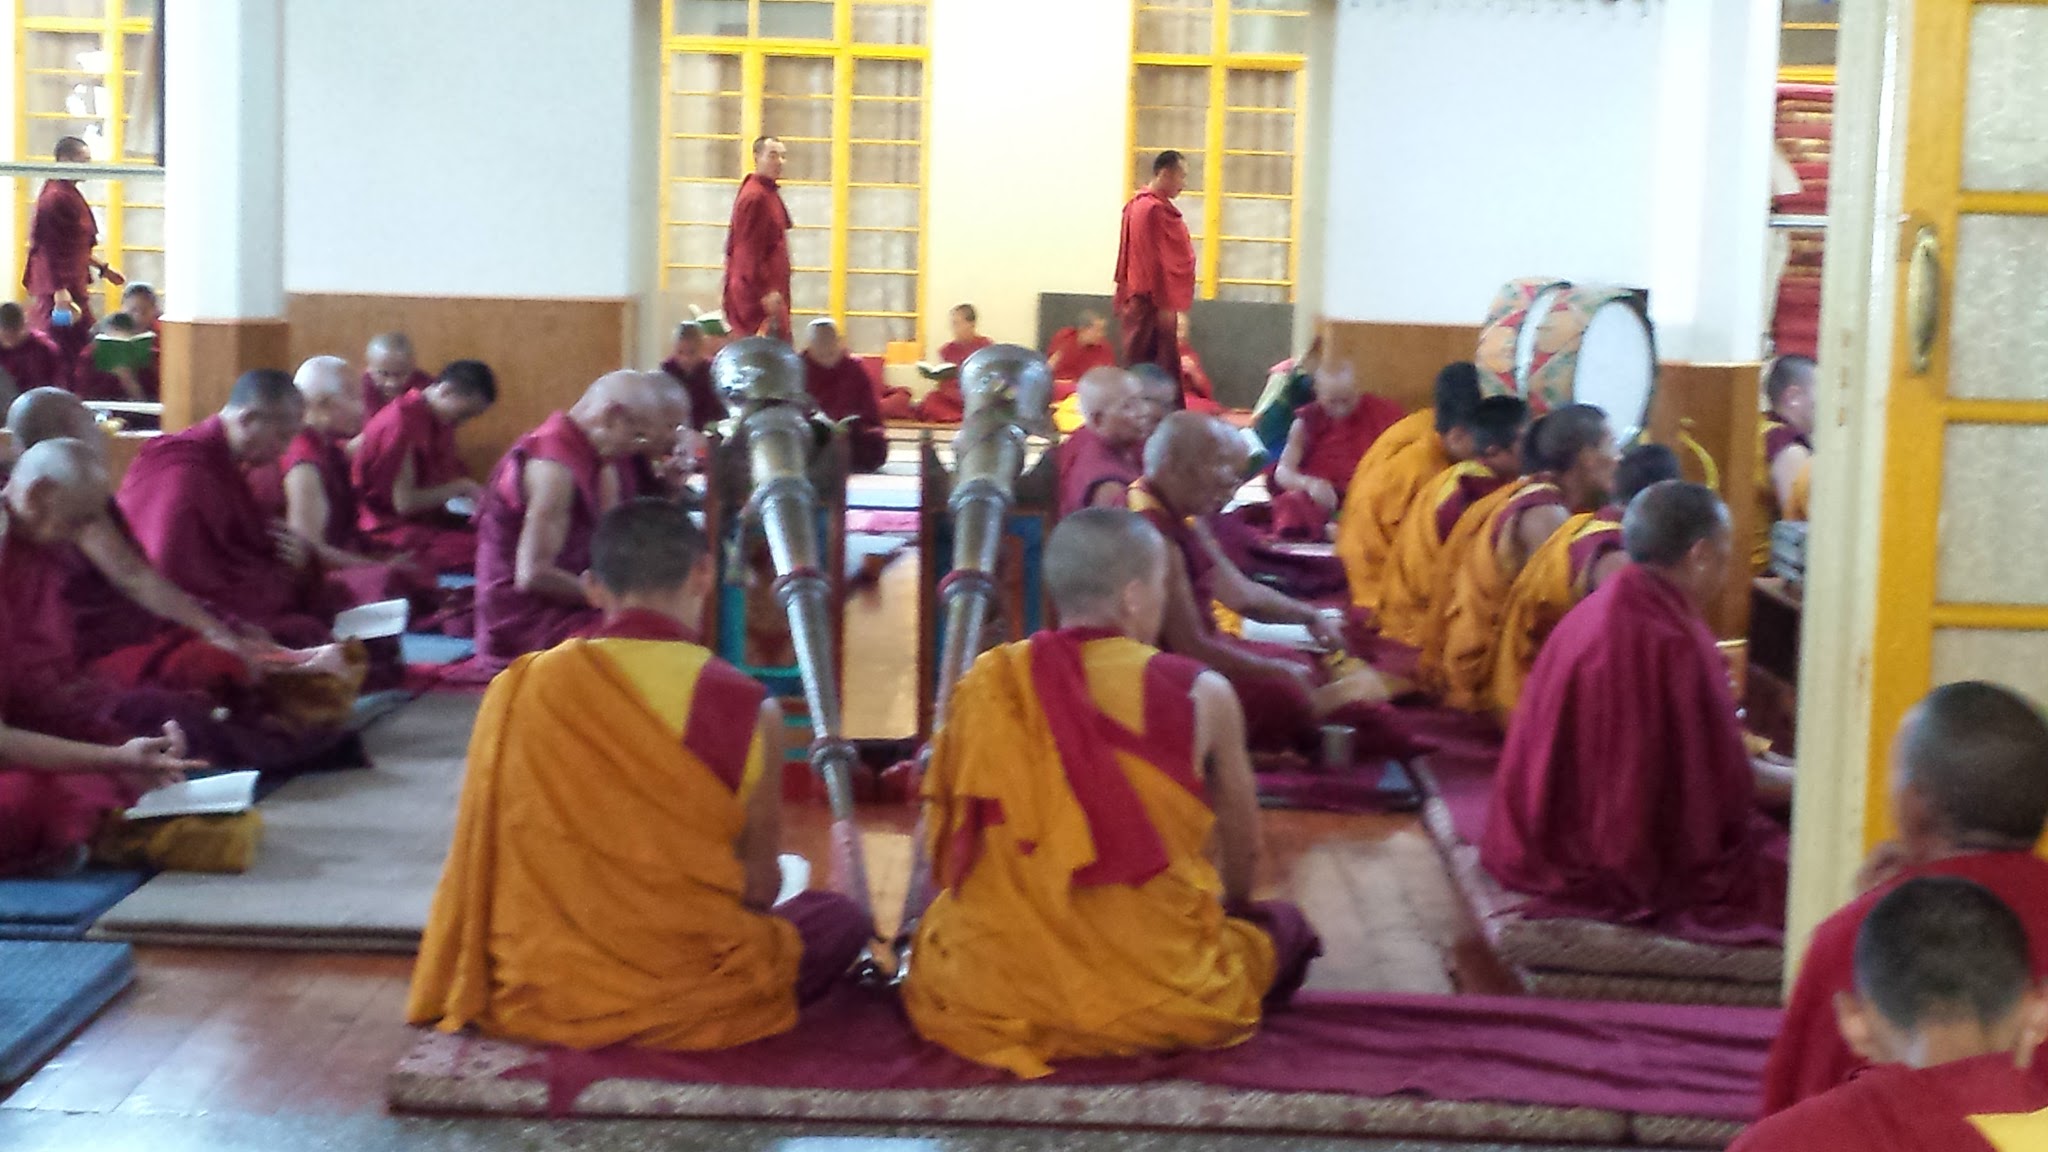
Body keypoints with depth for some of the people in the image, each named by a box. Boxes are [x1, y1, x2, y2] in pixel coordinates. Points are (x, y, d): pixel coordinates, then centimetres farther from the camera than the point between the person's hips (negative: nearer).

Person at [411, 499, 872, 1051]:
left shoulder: (517, 689, -6)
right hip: (684, 999, -3)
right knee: (842, 918, 22)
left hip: (530, 995, 3)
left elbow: (486, 859, 5)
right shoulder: (747, 708, -13)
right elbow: (759, 888, -4)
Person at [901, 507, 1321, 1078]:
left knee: (939, 918, 36)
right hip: (1157, 997, -1)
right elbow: (1242, 854, 3)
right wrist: (1227, 906, 27)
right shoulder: (1200, 696, -10)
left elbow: (947, 847, 6)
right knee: (1284, 924, 27)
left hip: (988, 994, 1)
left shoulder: (986, 684, -3)